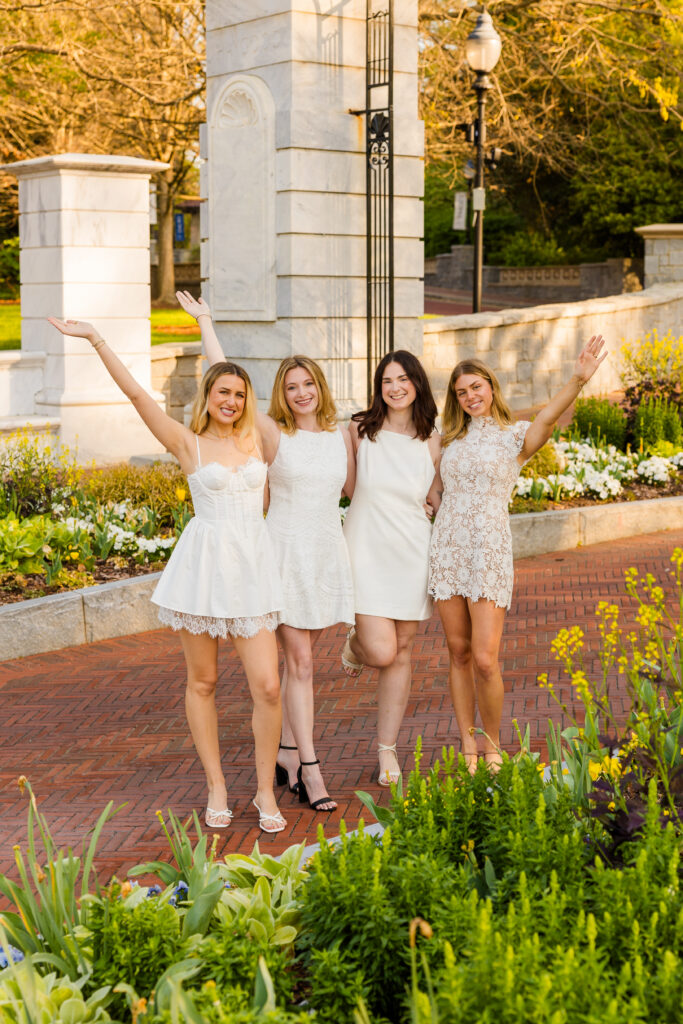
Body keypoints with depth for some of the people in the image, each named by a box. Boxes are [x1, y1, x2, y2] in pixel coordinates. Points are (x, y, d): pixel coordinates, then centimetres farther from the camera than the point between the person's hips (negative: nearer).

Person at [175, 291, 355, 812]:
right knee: (299, 662, -5)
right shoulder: (273, 434, -5)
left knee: (302, 658, 11)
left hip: (328, 551, 4)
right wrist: (205, 322, -7)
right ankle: (310, 770, -4)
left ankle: (288, 754, 20)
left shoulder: (342, 435, 7)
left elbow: (354, 489, 18)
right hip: (286, 551, -4)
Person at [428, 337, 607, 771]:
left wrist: (578, 380, -40)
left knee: (485, 660, -9)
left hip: (489, 553, -4)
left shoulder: (515, 436, 0)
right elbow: (433, 490, 27)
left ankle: (493, 748, 11)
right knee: (459, 654, 7)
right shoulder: (451, 439, 13)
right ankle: (468, 748, 17)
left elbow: (547, 420, -23)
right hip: (447, 551, 4)